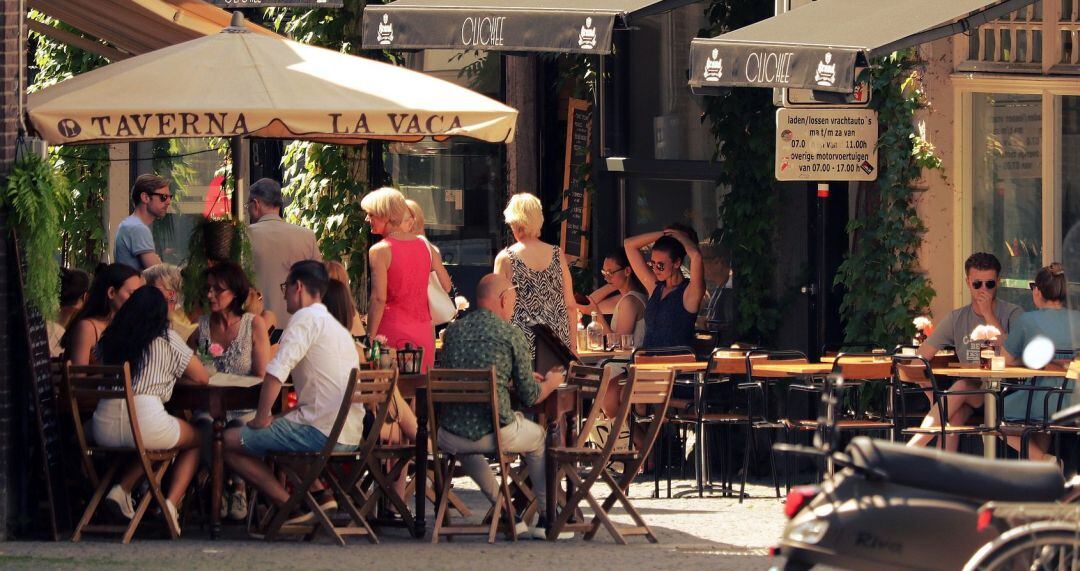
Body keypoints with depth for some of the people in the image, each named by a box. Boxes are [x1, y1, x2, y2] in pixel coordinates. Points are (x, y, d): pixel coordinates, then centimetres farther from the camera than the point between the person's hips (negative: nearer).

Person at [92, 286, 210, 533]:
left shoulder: (109, 339, 16)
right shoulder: (167, 339, 5)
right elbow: (202, 378, 12)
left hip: (103, 427, 5)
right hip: (147, 419, -5)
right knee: (195, 440, 24)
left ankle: (122, 489, 14)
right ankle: (171, 503, 7)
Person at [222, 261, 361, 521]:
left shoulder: (306, 318, -8)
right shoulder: (337, 327, 22)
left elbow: (275, 374, -18)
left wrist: (261, 418, -6)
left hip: (322, 432, -9)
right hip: (351, 436, 9)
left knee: (229, 441, -2)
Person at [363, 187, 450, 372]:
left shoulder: (380, 251, -10)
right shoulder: (425, 245, 8)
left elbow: (379, 299, -15)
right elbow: (446, 286, 12)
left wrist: (370, 337, -12)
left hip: (393, 330, -6)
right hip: (424, 332, 6)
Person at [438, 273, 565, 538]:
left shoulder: (453, 329, 8)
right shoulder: (511, 334, -4)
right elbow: (529, 397, 0)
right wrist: (551, 383, 24)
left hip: (449, 437, 4)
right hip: (495, 434, -4)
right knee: (538, 437, 28)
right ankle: (547, 518, 33)